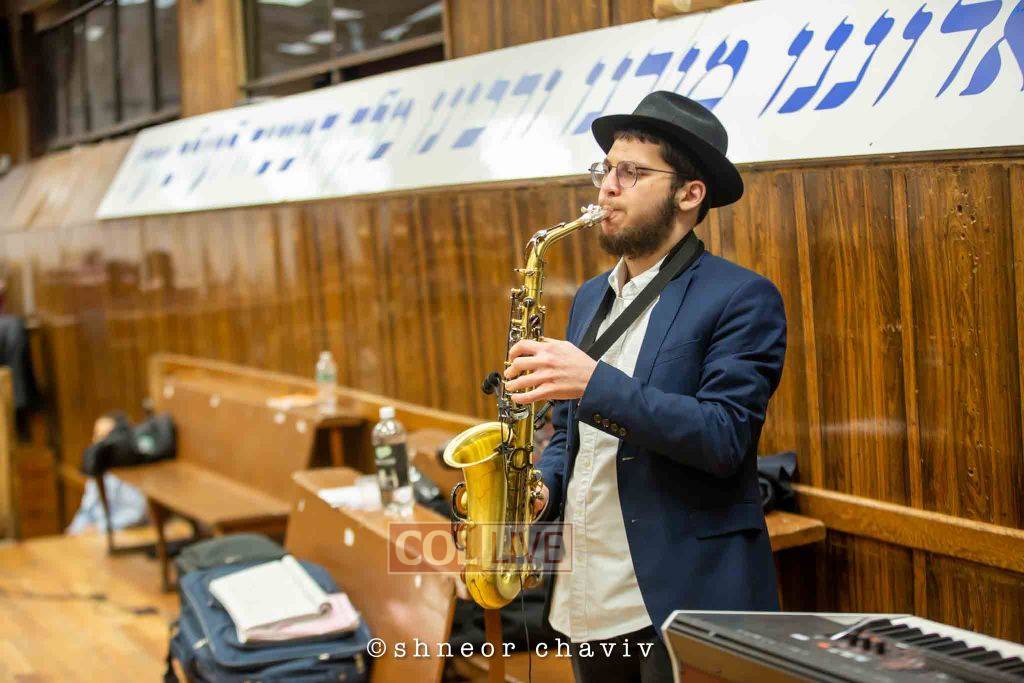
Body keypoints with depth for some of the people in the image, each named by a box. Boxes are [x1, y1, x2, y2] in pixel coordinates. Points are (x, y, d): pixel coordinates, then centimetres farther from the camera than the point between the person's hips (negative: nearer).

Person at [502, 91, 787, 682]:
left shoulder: (743, 298, -9)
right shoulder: (591, 298, 14)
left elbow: (725, 439, -20)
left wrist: (595, 383, -27)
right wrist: (543, 487, 0)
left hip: (687, 597, -7)